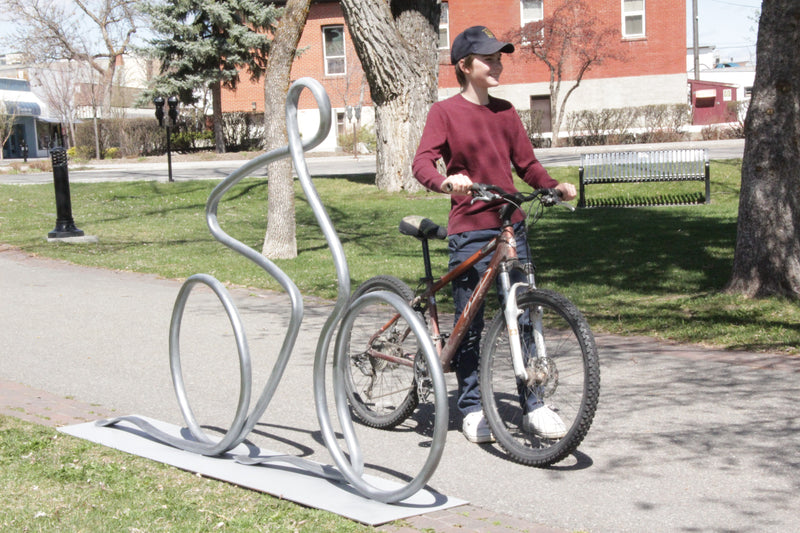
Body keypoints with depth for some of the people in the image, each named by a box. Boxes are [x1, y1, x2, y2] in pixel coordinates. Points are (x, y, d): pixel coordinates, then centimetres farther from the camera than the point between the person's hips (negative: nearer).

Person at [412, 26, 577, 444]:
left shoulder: (505, 112, 13)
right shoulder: (445, 112, -1)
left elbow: (526, 163, 16)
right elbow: (422, 162, -13)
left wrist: (554, 186, -3)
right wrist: (447, 182, -34)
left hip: (510, 226, 4)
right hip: (468, 231, -4)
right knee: (469, 325, 2)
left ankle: (533, 405, 11)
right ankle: (472, 409, 14)